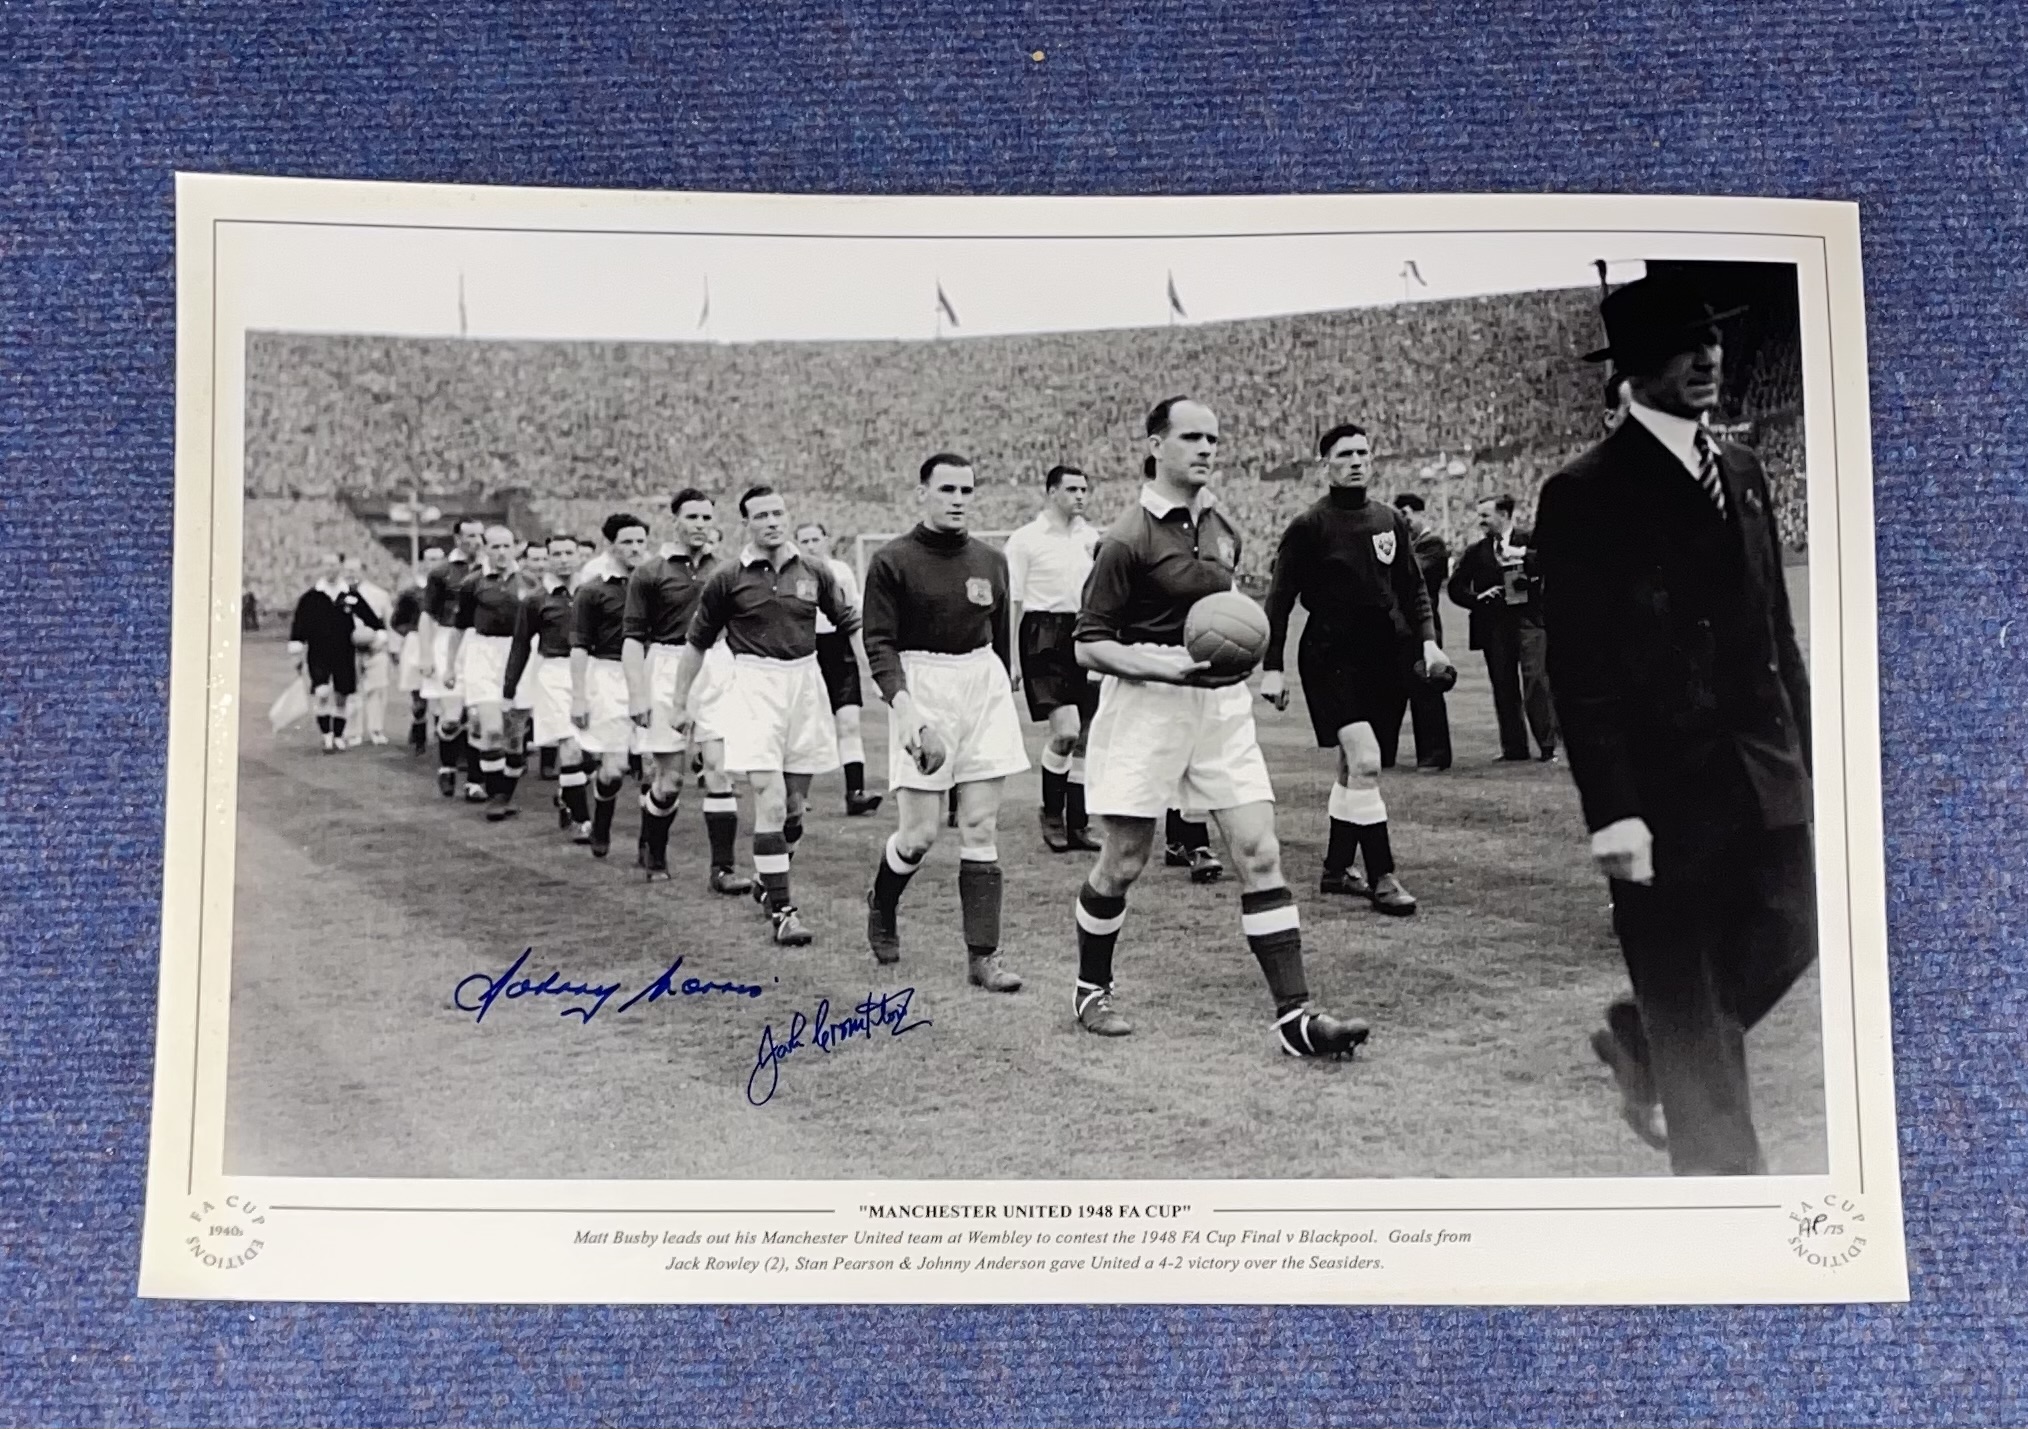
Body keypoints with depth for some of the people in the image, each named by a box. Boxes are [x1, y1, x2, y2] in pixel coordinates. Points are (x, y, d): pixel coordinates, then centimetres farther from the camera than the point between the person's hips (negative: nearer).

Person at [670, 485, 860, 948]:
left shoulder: (813, 574, 5)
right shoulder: (728, 579, -2)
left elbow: (851, 624, 13)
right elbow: (698, 642, 8)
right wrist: (682, 701, 10)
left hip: (805, 681, 4)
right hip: (754, 685, -3)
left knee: (795, 805, 11)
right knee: (770, 800, -13)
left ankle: (768, 882, 35)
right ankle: (781, 910, -7)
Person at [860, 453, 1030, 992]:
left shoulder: (991, 562, 10)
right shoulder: (892, 561, -4)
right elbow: (879, 643, -8)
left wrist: (1003, 697, 21)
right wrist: (903, 706, -21)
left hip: (984, 687, 4)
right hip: (922, 689, -4)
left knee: (980, 829, 2)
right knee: (919, 835, -5)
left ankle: (983, 956, 6)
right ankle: (881, 906, 28)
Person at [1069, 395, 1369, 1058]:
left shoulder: (1222, 527, 11)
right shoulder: (1127, 540, -11)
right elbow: (1089, 645, -10)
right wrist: (1163, 664, -22)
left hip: (1223, 703, 6)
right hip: (1147, 705, -6)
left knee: (1260, 856, -4)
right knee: (1123, 863, 5)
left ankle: (1294, 1016, -3)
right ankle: (1091, 990, 29)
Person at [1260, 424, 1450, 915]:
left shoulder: (1391, 521, 11)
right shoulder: (1308, 527, -4)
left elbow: (1413, 587, 19)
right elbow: (1279, 600, -3)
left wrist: (1428, 640, 4)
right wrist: (1272, 667, -8)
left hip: (1385, 658, 6)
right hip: (1331, 657, -5)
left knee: (1355, 768, 12)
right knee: (1364, 762, -18)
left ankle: (1336, 868, 26)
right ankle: (1381, 878, -12)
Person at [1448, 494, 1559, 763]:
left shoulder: (1529, 542, 5)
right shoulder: (1475, 551, 13)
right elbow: (1456, 587, 11)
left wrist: (1523, 557, -16)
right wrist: (1477, 598, -6)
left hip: (1528, 620, -3)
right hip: (1493, 626, 3)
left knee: (1536, 680, -10)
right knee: (1503, 687, 5)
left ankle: (1548, 747, -7)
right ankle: (1513, 747, 12)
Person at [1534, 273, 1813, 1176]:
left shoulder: (1739, 470, 12)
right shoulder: (1586, 493, -9)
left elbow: (1776, 625, 15)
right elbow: (1578, 670, -13)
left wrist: (1803, 747, 12)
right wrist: (1611, 811, -17)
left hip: (1765, 773, 7)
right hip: (1666, 788, -6)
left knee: (1786, 944, 11)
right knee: (1686, 993, 4)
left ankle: (1643, 1045, 36)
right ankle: (1719, 1170, 20)